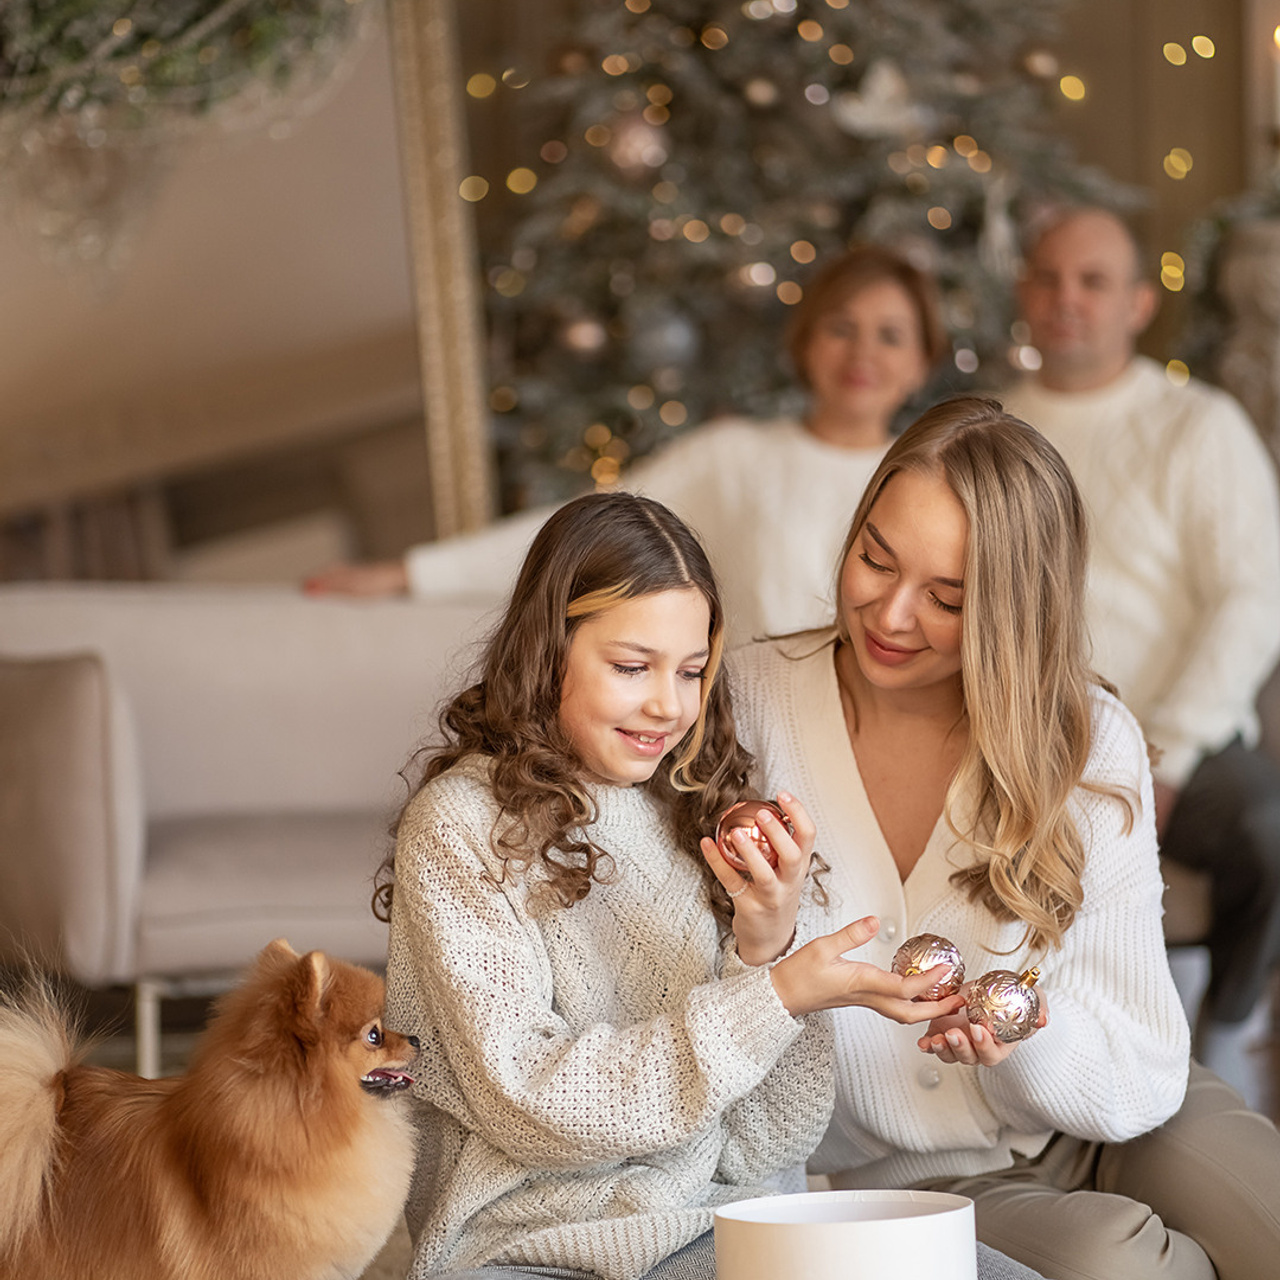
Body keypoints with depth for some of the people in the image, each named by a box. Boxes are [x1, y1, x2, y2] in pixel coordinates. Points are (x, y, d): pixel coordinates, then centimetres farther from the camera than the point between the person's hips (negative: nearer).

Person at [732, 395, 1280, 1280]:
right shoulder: (751, 706, -8)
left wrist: (1023, 1036, -29)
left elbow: (1141, 1078, -8)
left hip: (1106, 1133, 1)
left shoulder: (1092, 746, -7)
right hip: (908, 1176, 0)